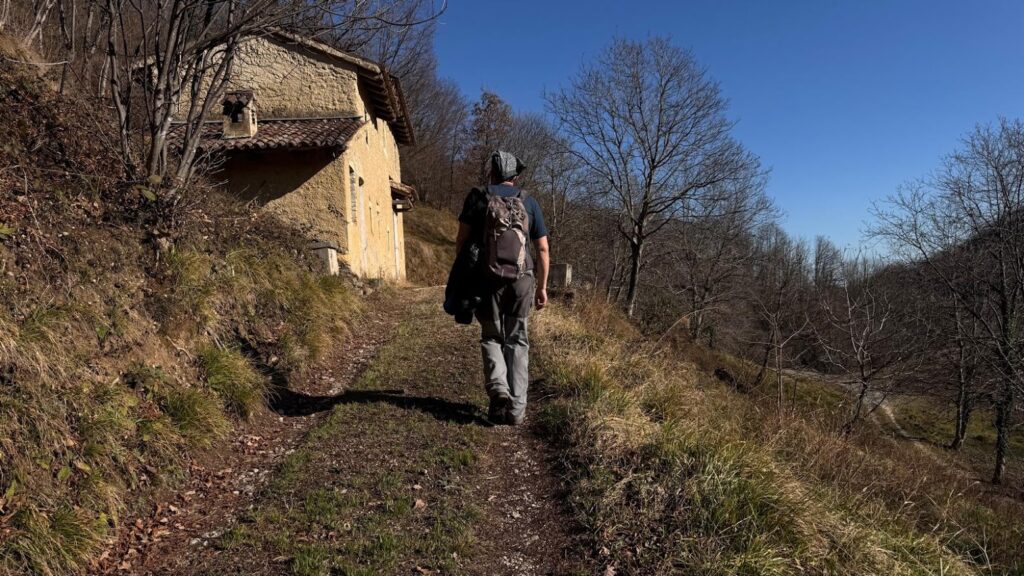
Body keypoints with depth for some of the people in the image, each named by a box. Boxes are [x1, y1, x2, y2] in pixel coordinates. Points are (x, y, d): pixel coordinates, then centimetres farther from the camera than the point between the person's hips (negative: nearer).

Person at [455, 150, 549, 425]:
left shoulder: (478, 196, 4)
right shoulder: (529, 201, 9)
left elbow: (462, 241, -1)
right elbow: (543, 249, 7)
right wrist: (542, 287, 13)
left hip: (488, 279, -1)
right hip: (522, 280, 1)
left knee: (492, 338, 14)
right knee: (517, 341, 10)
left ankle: (498, 389, -9)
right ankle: (516, 407, 6)